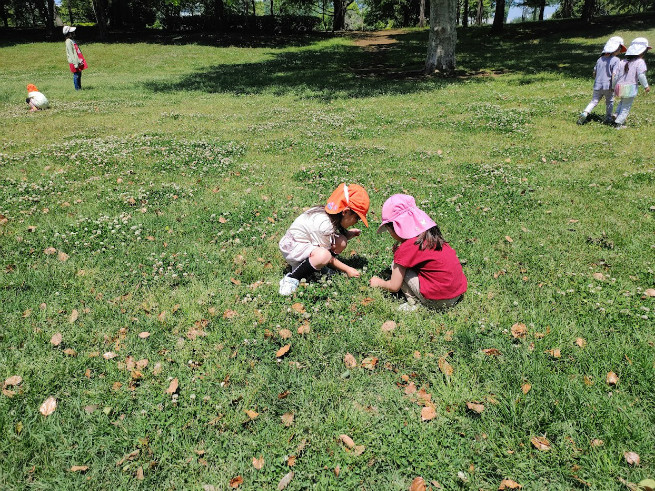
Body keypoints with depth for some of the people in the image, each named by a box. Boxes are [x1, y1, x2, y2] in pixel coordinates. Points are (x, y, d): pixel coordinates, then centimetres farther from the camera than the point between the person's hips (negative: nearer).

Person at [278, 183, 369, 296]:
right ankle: (291, 278, -21)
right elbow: (326, 256, -21)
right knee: (323, 255, -37)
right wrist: (347, 270, -14)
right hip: (292, 247, -9)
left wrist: (349, 233, -7)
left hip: (308, 243, 9)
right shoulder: (324, 224, -29)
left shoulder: (333, 217, -4)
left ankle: (317, 266, 8)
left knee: (341, 242, -7)